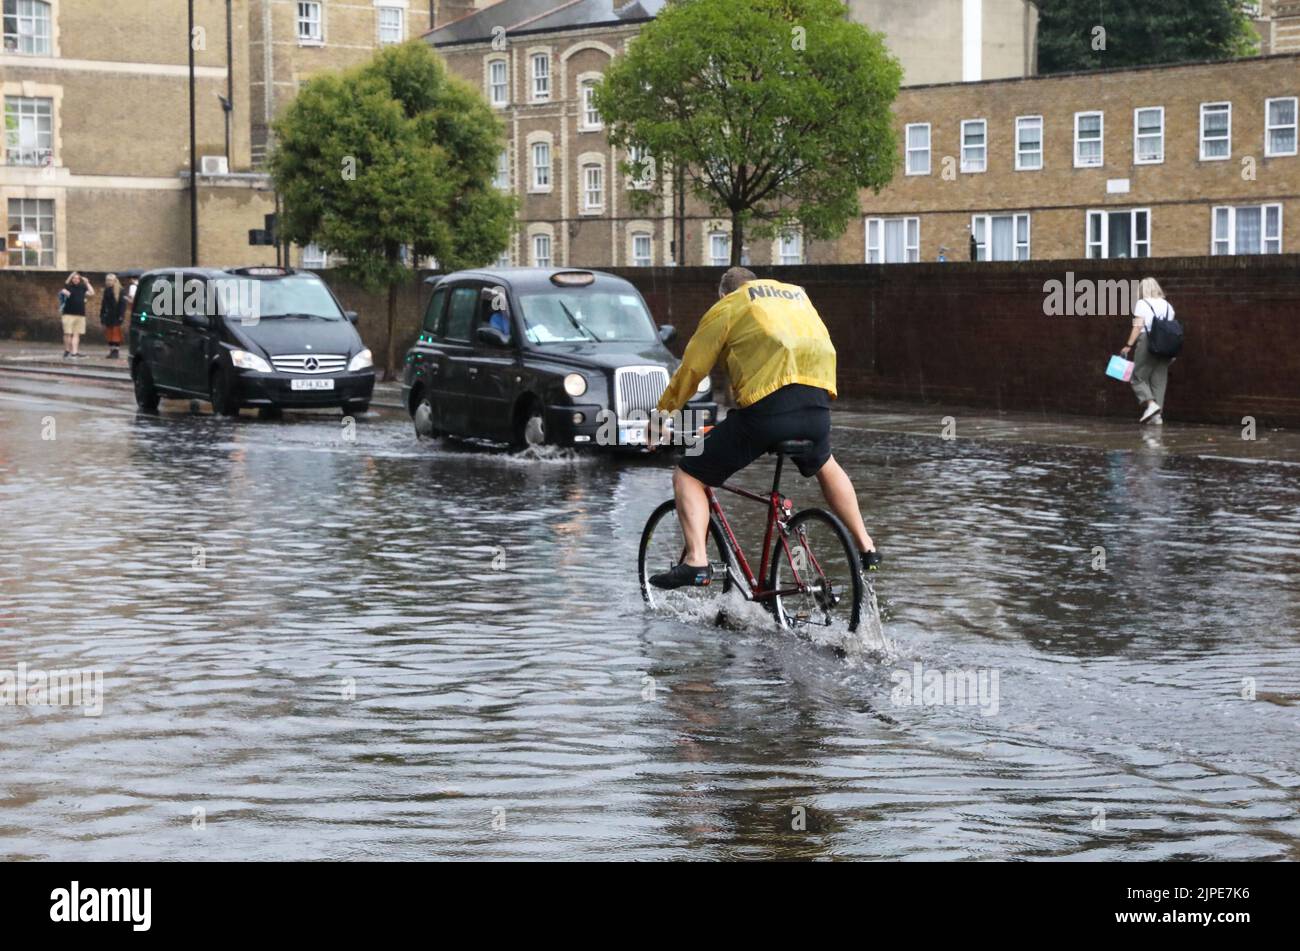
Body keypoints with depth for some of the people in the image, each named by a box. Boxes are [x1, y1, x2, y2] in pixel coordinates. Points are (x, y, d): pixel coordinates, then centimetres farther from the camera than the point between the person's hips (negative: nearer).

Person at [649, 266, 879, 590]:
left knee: (688, 475, 8)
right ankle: (866, 548, 35)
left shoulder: (725, 309, 15)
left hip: (764, 408, -5)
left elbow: (688, 373, 13)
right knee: (825, 465, 37)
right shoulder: (798, 295, 30)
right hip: (817, 403, 5)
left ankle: (696, 561, -10)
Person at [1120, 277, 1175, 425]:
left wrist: (1128, 345, -10)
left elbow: (1138, 326, -10)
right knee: (1159, 380, 7)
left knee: (1138, 377, 3)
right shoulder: (1167, 306, 14)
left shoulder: (1142, 304, -1)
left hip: (1147, 341, -5)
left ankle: (1151, 403, -18)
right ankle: (1158, 415, 3)